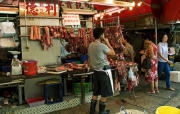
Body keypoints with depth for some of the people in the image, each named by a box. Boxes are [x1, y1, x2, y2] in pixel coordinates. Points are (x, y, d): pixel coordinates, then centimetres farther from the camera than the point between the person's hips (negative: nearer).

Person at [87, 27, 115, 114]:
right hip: (103, 71, -8)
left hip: (96, 71, 8)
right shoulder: (102, 45, -18)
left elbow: (89, 57, 16)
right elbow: (113, 53, -9)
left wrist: (89, 65, 33)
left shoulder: (91, 45, 6)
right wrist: (107, 43, -1)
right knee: (105, 93, 7)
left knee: (96, 92, 17)